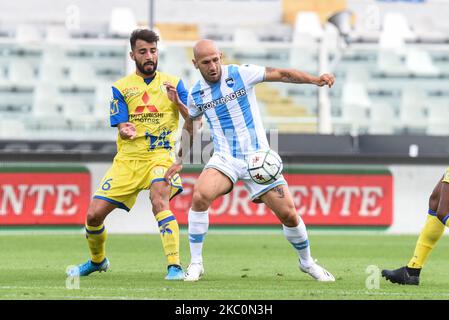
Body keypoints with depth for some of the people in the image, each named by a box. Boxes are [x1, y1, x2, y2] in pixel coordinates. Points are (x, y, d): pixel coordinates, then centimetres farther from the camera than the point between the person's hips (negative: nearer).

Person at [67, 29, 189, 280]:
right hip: (128, 158, 3)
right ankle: (98, 260, 30)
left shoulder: (173, 83, 4)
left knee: (159, 201, -32)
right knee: (94, 214, 0)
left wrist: (178, 103, -23)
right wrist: (127, 131, -26)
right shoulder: (121, 88, 6)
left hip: (160, 154, -3)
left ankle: (175, 266, -33)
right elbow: (122, 126, -1)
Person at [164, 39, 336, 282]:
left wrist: (314, 79, -20)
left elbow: (282, 74, -7)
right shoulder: (196, 94, 2)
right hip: (224, 159, 1)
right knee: (200, 196, -28)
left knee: (288, 214, -5)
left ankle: (306, 262, 23)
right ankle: (195, 263, -15)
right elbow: (190, 125, 21)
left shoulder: (241, 74, -8)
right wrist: (180, 159, 24)